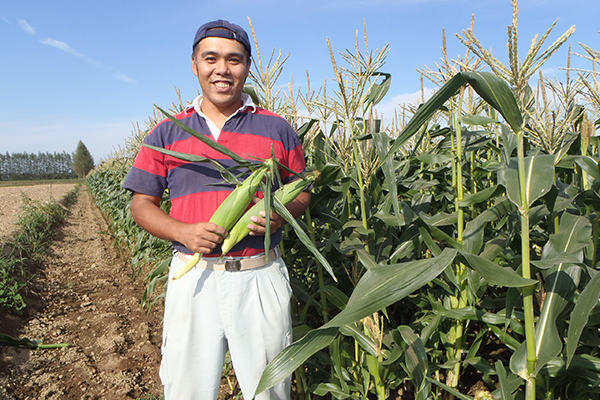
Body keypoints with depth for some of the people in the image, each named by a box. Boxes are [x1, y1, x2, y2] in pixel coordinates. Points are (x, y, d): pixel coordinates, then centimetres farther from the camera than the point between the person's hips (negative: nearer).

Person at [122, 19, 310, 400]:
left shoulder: (277, 129, 7)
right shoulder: (166, 133, 7)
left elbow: (303, 193, 12)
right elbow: (142, 203, 8)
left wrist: (280, 214, -10)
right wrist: (183, 232, -11)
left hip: (261, 277, 0)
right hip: (193, 277, 1)